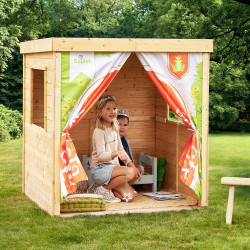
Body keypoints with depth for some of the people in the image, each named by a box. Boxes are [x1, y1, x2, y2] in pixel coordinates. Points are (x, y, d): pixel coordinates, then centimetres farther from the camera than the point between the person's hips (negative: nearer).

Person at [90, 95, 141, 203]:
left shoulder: (114, 130, 13)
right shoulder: (99, 131, -13)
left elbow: (121, 150, 20)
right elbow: (100, 156, -20)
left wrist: (132, 165, 9)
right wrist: (116, 153, -37)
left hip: (112, 168, 8)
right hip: (100, 169, -8)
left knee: (129, 197, -9)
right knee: (130, 173, -28)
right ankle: (103, 189, -13)